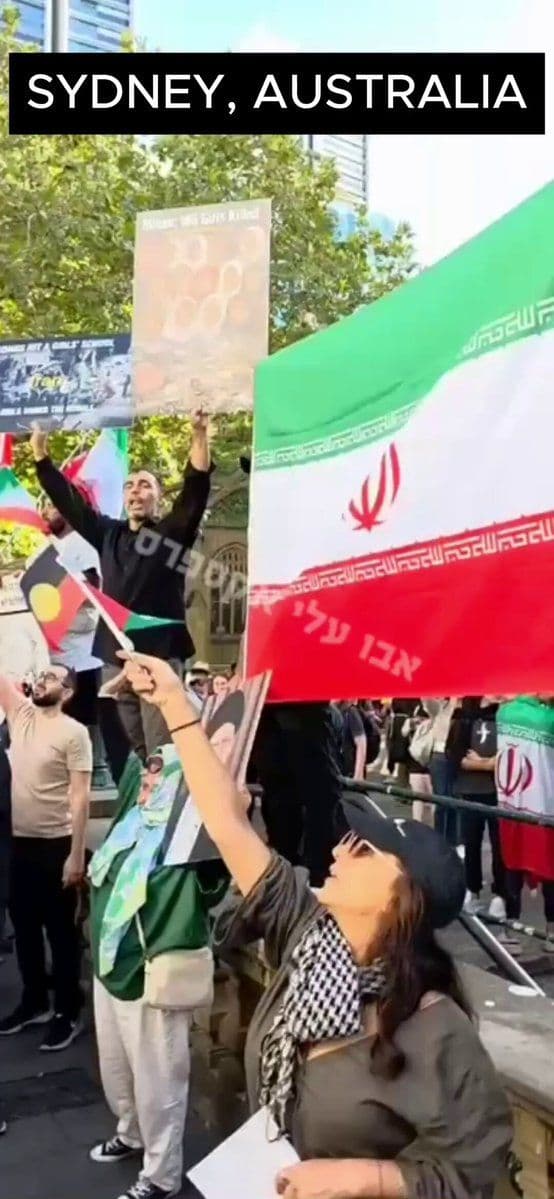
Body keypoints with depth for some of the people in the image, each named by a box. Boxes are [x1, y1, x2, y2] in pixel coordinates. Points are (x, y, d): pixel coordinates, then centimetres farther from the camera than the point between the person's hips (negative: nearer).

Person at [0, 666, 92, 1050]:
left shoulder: (74, 732, -12)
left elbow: (80, 796, -14)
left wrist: (77, 855, -18)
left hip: (56, 845, -6)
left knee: (61, 931, 5)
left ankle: (68, 1013, 18)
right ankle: (34, 1002, 33)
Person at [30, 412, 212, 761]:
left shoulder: (174, 532, 3)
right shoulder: (109, 534, 14)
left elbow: (197, 487, -10)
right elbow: (67, 499, 19)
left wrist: (200, 436, -21)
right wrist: (40, 452, 16)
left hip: (161, 657, -4)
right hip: (115, 659, 5)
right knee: (129, 752, 10)